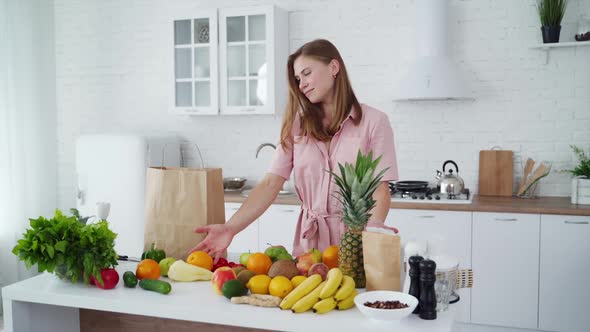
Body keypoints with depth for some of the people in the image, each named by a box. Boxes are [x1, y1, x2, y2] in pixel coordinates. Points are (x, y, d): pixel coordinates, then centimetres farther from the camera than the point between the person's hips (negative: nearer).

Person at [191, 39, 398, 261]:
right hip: (309, 240, 2)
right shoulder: (297, 125, 7)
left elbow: (380, 190, -6)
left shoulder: (373, 122, -1)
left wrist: (374, 229, -27)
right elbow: (271, 184, 0)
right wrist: (230, 228, -13)